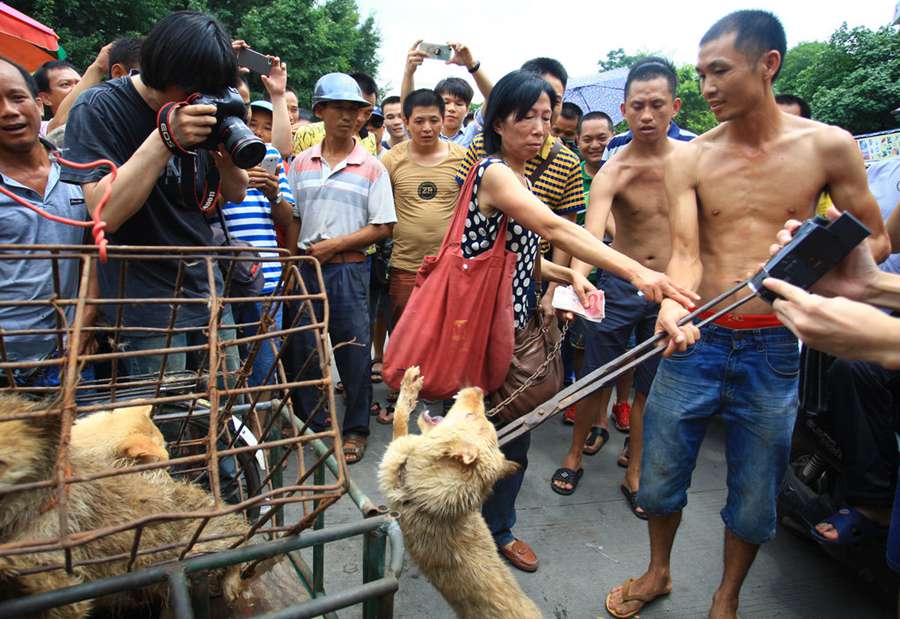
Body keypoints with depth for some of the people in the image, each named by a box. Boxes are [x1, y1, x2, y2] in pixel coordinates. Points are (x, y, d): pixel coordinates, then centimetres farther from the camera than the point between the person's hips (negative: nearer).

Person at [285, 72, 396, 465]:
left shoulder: (372, 168, -1)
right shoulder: (301, 163, 8)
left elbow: (382, 228, -5)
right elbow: (292, 220, 10)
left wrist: (333, 245, -11)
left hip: (349, 268, -3)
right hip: (306, 267, 3)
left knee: (353, 351, 2)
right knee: (303, 347, 11)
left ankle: (356, 428, 20)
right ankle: (310, 422, 29)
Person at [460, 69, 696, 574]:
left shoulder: (520, 179, 13)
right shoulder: (493, 172, -16)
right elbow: (554, 228, -32)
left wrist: (570, 276, -2)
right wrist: (635, 272, -40)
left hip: (516, 320, 9)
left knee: (514, 432, 17)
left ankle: (499, 528, 37)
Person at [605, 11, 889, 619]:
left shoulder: (829, 146, -2)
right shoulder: (689, 158, -1)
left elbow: (875, 240, 5)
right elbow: (686, 253, -9)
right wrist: (673, 306, -31)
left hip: (772, 347, 0)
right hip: (695, 339, 1)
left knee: (755, 498, 12)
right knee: (659, 478, 11)